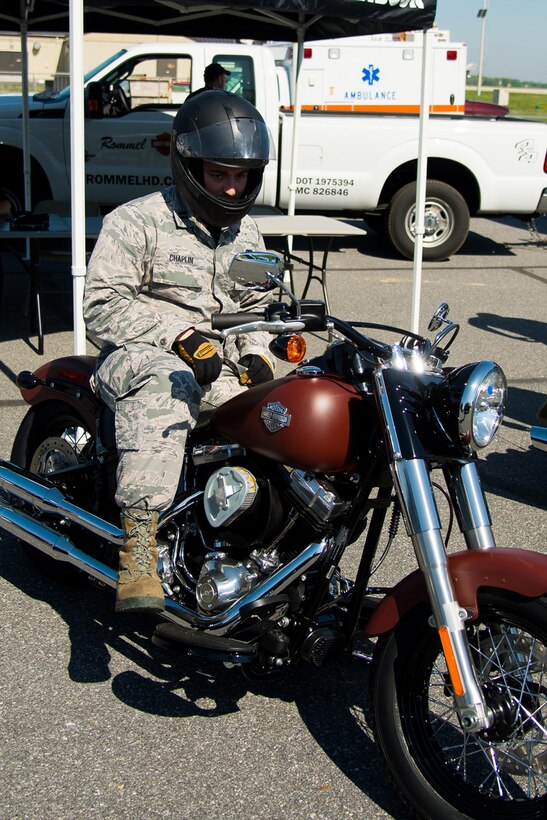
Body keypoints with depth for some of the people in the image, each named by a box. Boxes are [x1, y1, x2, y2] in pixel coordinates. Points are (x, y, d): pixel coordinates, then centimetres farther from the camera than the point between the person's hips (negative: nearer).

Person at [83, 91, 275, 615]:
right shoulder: (136, 222, -4)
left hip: (221, 370, 7)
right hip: (137, 358, -6)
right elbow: (101, 305, -11)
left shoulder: (246, 235, 18)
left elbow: (256, 306, 28)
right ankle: (138, 546, -46)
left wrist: (255, 352, 6)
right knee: (166, 382, -41)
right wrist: (178, 337, -21)